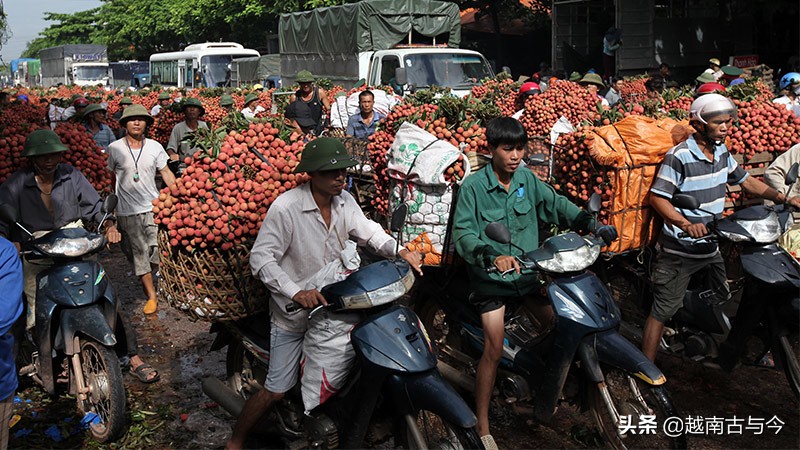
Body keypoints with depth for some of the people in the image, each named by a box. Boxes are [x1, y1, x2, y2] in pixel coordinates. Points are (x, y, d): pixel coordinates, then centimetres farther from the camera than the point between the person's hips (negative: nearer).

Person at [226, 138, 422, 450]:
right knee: (276, 391, 1)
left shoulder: (344, 200, -3)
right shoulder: (286, 207, -24)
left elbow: (366, 229, 6)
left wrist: (397, 251, -13)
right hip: (293, 312, -6)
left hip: (333, 304, 6)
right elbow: (261, 258, -23)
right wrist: (296, 292, -34)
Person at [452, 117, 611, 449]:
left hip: (527, 271, 6)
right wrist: (492, 255, -33)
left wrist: (590, 224, -7)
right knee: (494, 349, -9)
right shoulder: (473, 186, -13)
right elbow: (463, 232, -18)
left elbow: (555, 204, 8)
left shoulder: (527, 179, 2)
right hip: (490, 276, -5)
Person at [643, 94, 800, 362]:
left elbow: (745, 181, 18)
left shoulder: (722, 152, 8)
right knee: (662, 310, -5)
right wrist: (686, 224, -34)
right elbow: (657, 196, -21)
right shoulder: (679, 156, -17)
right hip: (679, 251, -8)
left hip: (710, 247, 8)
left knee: (722, 301, 20)